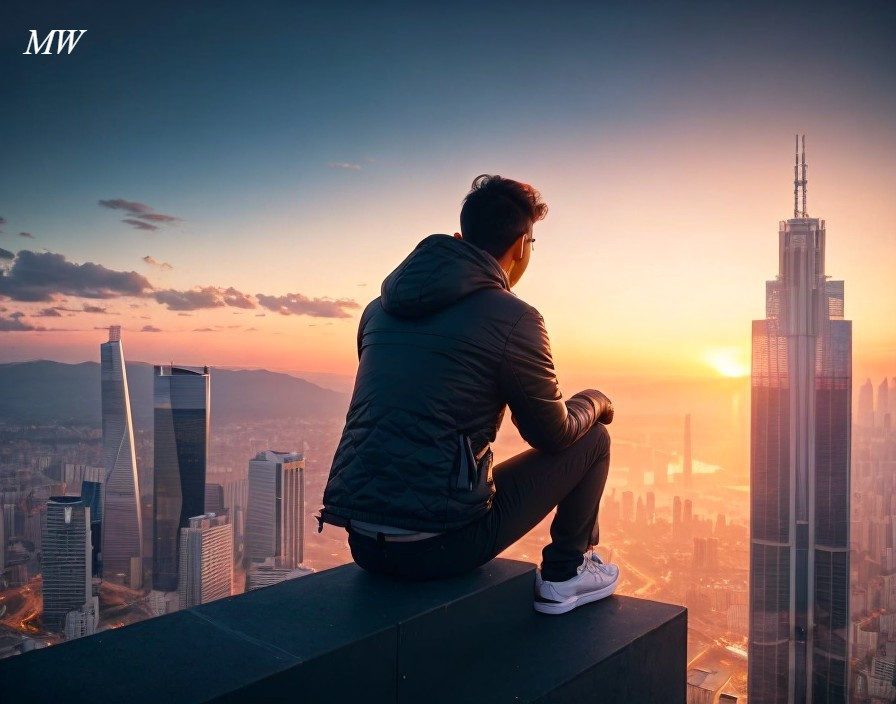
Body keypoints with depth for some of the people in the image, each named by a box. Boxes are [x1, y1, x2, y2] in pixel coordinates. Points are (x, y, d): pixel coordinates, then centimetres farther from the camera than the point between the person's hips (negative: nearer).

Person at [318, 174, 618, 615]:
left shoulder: (380, 307, 8)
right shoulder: (512, 318, -11)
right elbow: (554, 434, 1)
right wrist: (594, 400, 22)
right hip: (441, 543, -6)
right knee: (591, 441, 12)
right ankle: (566, 573, 25)